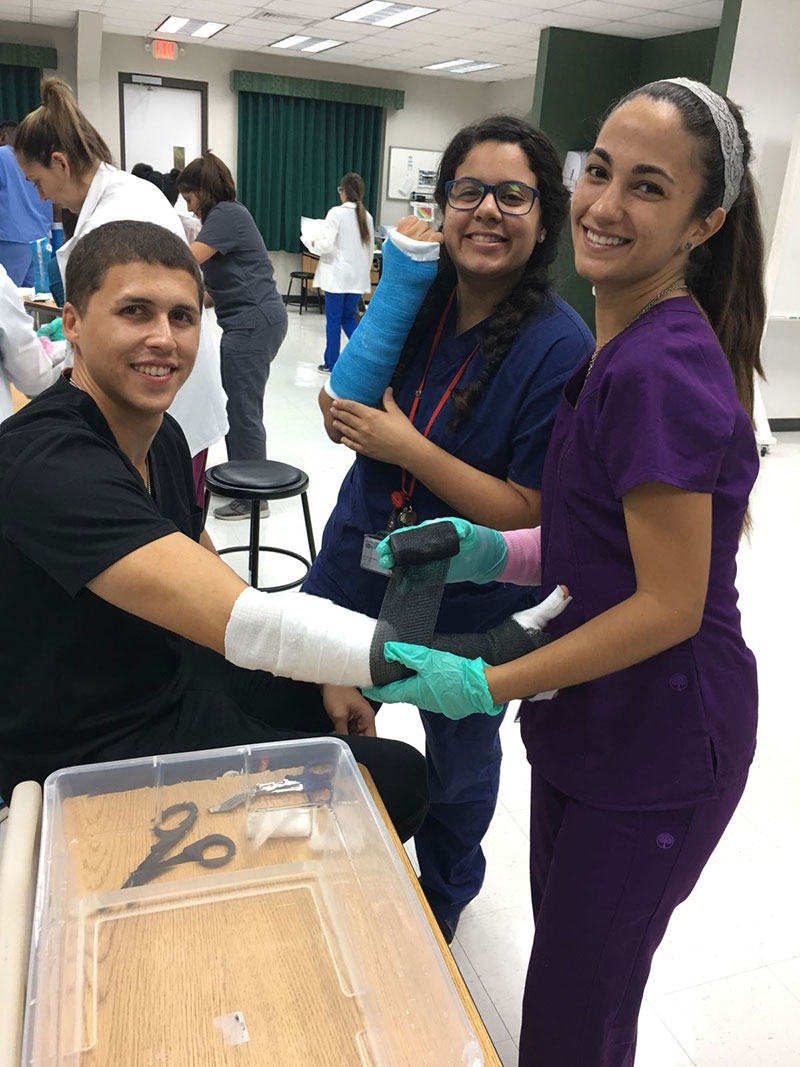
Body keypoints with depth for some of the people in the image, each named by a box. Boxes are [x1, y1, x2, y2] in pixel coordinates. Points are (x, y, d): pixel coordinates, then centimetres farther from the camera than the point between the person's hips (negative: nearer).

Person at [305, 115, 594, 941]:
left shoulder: (560, 348, -20)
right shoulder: (416, 297, -4)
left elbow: (531, 516, -22)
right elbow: (346, 420, 4)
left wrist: (407, 446, -26)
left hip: (467, 608, -5)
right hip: (359, 560, 6)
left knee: (458, 761, 19)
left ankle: (443, 902, 52)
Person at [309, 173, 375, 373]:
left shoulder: (337, 213, -13)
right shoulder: (366, 216, 5)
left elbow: (327, 244, -19)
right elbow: (369, 249, 11)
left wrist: (314, 244, 2)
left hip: (337, 275, -5)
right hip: (357, 276, 5)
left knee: (333, 319, 5)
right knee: (348, 317, 17)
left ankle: (331, 363, 13)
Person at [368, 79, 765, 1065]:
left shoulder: (661, 371, -26)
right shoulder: (633, 344, 5)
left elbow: (671, 604, -24)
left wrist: (487, 685, -22)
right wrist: (498, 553, -3)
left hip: (655, 744, -8)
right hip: (600, 723, 9)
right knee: (567, 948, 28)